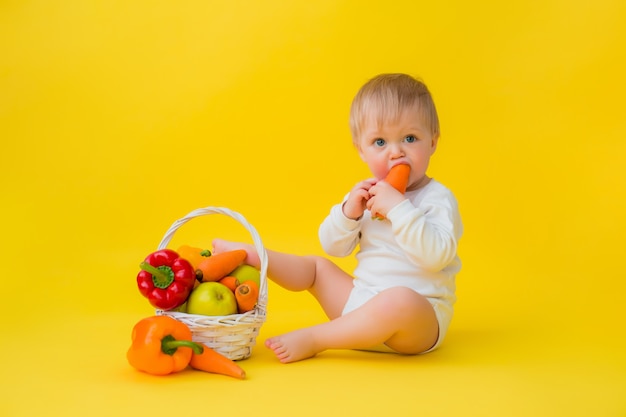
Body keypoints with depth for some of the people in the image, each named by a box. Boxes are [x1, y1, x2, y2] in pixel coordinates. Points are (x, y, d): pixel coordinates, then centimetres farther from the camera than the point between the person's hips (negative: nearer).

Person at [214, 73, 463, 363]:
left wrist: (398, 207, -30)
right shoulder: (367, 194, 12)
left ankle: (312, 339, -28)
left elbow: (436, 255, -27)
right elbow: (333, 246, 9)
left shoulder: (438, 198, -10)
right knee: (318, 266, 18)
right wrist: (349, 211, -10)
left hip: (420, 318, -7)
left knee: (400, 299, -40)